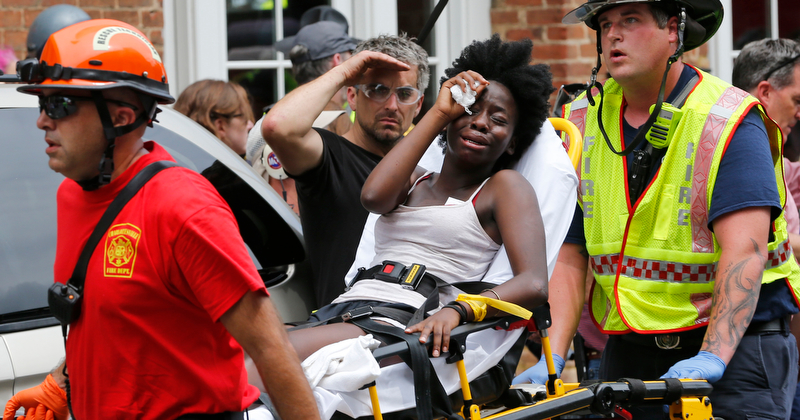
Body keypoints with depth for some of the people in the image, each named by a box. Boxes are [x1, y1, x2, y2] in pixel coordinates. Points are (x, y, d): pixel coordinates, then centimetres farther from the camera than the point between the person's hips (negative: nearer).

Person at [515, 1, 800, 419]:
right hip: (629, 351, 5)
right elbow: (568, 255, 3)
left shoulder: (729, 122, -10)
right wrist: (550, 360, -8)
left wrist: (713, 357, -33)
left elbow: (744, 252, -22)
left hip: (734, 341, -5)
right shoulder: (584, 122, 7)